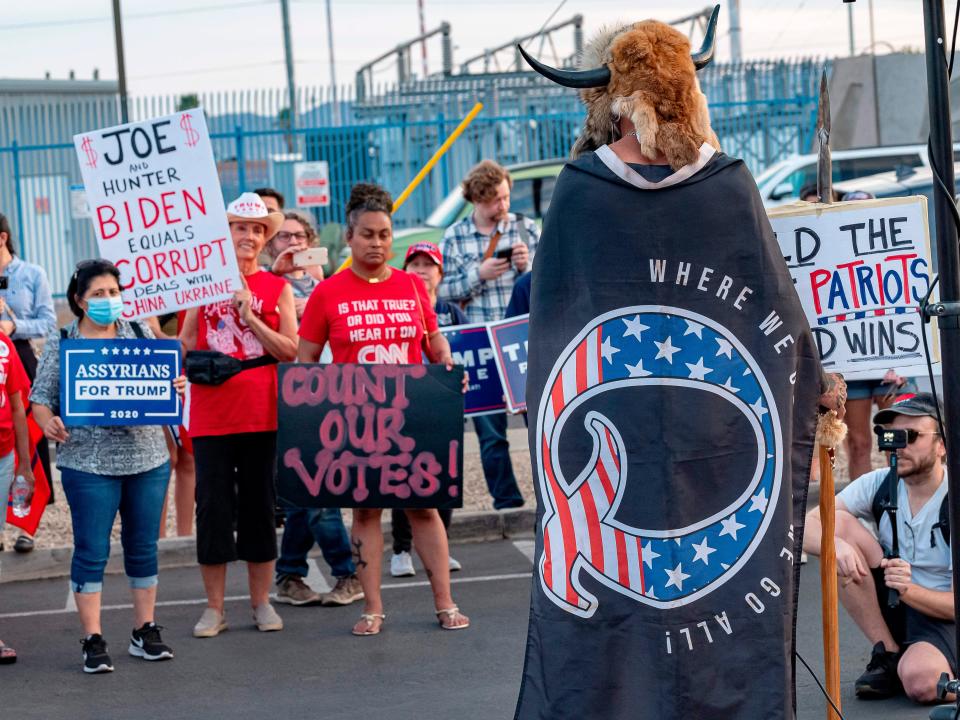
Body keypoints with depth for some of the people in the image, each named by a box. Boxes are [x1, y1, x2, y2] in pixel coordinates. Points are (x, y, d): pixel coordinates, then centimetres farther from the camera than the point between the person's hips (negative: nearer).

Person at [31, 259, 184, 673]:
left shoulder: (141, 334, 9)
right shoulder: (60, 344, 2)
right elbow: (41, 398, 1)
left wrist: (175, 391, -9)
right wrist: (47, 422, -20)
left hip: (148, 458, 3)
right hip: (88, 464, -3)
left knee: (144, 547, 9)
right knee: (91, 551, -1)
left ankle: (145, 631, 20)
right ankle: (92, 639, 5)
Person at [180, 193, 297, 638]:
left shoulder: (277, 289, 5)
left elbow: (290, 352, -3)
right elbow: (186, 344, 12)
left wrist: (250, 317, -13)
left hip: (262, 413, 0)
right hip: (211, 415, 0)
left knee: (260, 504, 6)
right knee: (213, 505, 1)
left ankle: (261, 602, 16)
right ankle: (214, 607, 9)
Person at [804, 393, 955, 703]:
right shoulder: (878, 485, -5)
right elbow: (805, 526, -13)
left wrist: (910, 590, -36)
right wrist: (835, 544, -36)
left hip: (942, 617, -5)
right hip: (892, 607, 5)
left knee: (920, 680, -40)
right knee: (838, 525, -16)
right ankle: (889, 655, -9)